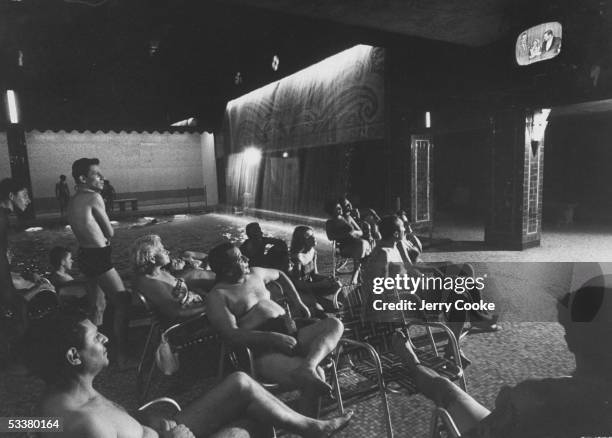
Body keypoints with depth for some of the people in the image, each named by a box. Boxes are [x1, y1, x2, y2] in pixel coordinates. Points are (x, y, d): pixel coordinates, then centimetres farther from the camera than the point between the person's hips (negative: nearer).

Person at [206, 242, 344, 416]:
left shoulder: (255, 273, 19)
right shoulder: (217, 296, -2)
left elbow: (279, 274, 39)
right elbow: (231, 334, -14)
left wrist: (297, 302, 26)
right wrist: (273, 339, -24)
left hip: (291, 329, 8)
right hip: (263, 345, -8)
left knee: (334, 324, -16)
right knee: (314, 378, -30)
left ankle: (307, 366, -37)